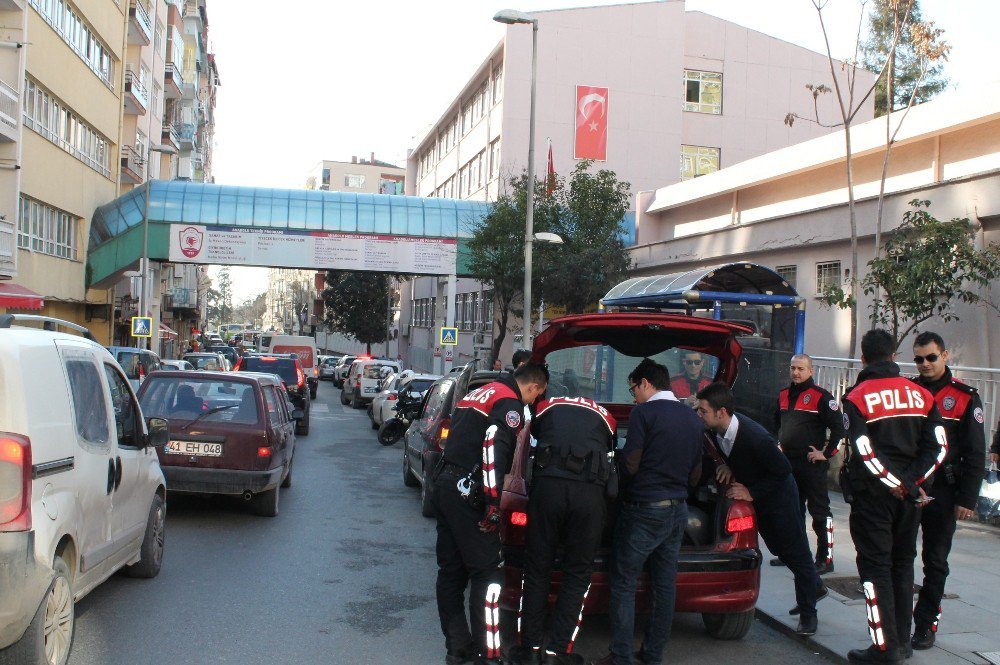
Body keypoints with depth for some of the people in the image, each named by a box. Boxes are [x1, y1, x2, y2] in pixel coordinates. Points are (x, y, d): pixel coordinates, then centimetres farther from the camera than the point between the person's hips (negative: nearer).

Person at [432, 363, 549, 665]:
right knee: (488, 572, -4)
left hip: (444, 483, 10)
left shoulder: (482, 392, 20)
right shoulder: (511, 403, -9)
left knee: (451, 569, 14)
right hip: (467, 492, -10)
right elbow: (493, 446, -22)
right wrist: (493, 503, -22)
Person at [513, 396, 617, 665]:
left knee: (537, 569, 13)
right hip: (590, 492, 0)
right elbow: (609, 454, 22)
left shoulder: (546, 405, 24)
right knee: (578, 574, 11)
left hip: (548, 484, 0)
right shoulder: (606, 417, 24)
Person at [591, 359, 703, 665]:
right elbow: (696, 473, 14)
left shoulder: (643, 413, -11)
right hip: (677, 511, 7)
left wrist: (619, 490, 4)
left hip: (643, 510, -7)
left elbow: (629, 465, -14)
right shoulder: (692, 418, 11)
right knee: (665, 585, 12)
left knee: (624, 585, 1)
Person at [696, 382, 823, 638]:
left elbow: (783, 470, -26)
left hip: (779, 497, -8)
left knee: (796, 552, 5)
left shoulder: (756, 439, -38)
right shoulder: (717, 429, -17)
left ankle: (808, 613, 22)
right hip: (756, 498, 8)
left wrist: (752, 493, -24)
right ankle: (815, 587, 45)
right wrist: (728, 466, -15)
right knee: (779, 549, 21)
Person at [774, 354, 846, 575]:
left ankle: (826, 559, 2)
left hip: (811, 465, -7)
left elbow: (839, 427, -12)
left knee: (820, 512, -2)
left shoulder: (820, 396, -10)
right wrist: (780, 444, 21)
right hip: (788, 463, 7)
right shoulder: (784, 396, 12)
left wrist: (827, 453, -13)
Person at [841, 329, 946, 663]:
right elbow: (938, 445, 0)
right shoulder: (920, 394, 6)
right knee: (903, 564, 16)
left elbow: (865, 452, -18)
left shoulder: (857, 397, -9)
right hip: (909, 495, 5)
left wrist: (898, 485, -11)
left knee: (875, 567, 1)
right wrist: (911, 482, -4)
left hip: (873, 494, -5)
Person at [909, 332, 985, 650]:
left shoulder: (965, 397, 0)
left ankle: (926, 624, 15)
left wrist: (967, 499, -7)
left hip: (941, 492, -2)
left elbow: (975, 454, -1)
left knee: (935, 562, 7)